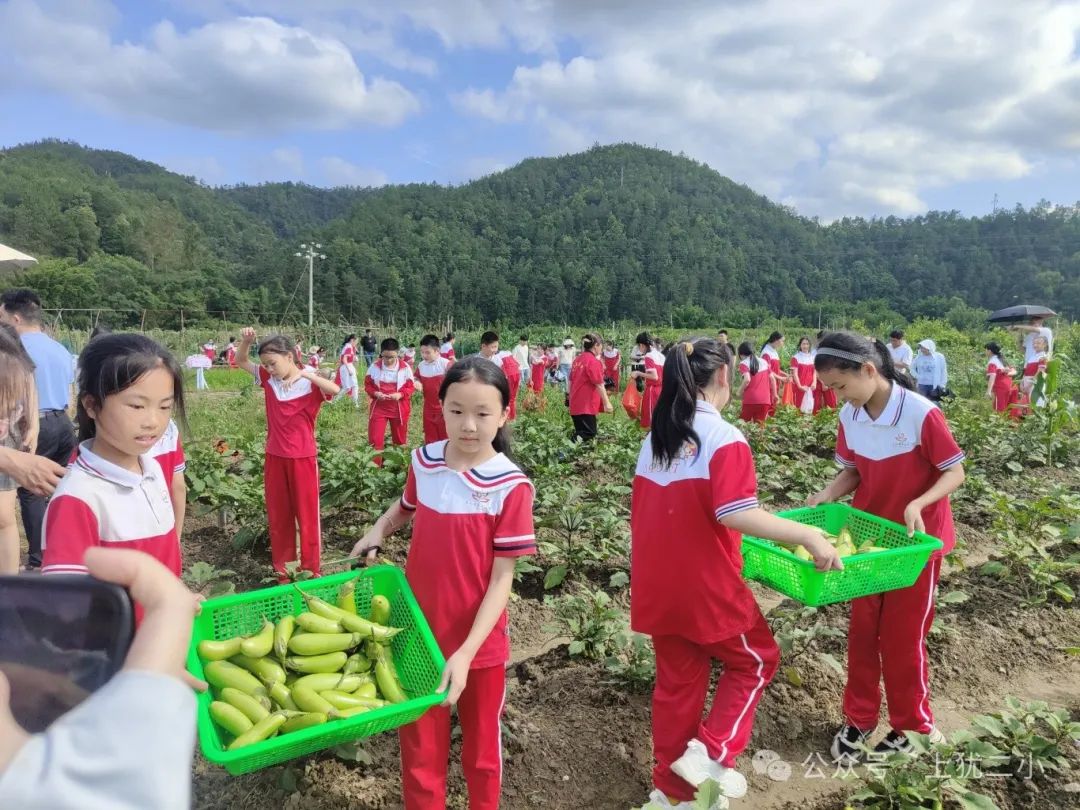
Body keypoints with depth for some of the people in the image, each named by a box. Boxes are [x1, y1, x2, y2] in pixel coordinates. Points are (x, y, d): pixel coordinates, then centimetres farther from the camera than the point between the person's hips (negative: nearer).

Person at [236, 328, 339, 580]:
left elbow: (335, 389, -31)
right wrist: (246, 342, -8)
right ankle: (282, 570, 29)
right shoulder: (269, 379, 3)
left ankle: (311, 571, 20)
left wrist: (305, 373, -40)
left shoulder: (310, 383, -13)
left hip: (303, 458, -5)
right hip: (275, 457, 5)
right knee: (277, 516, 14)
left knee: (307, 515, 6)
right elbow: (243, 363, 11)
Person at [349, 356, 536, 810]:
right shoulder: (423, 462, -7)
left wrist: (466, 652, -22)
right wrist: (378, 532, -1)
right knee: (420, 749, 19)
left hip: (481, 644, -3)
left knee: (481, 748, 21)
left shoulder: (510, 486, -20)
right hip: (419, 633, 3)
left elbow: (502, 578, -17)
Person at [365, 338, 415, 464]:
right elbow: (367, 385, 2)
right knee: (374, 440, -2)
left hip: (399, 409, 0)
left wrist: (400, 394, -22)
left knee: (399, 440, 13)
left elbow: (411, 387, -3)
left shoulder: (405, 367, -8)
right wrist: (375, 393, -19)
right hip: (378, 408, 0)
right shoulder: (374, 366, -5)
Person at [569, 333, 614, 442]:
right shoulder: (594, 361, -15)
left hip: (575, 405, 9)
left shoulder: (577, 359, 10)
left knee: (580, 435, 15)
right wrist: (607, 402, -12)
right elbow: (599, 385, -16)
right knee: (588, 435, -4)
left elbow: (571, 381, 17)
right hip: (586, 406, -9)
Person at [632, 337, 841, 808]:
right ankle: (711, 750, 9)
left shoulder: (654, 438, 7)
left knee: (677, 680, 19)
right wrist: (808, 535, -20)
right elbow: (735, 514, -26)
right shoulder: (724, 439, -16)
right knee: (755, 659, 19)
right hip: (704, 585, -7)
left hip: (657, 585, 7)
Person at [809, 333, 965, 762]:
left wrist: (917, 504, -31)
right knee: (862, 629, 13)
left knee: (903, 636, 8)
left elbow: (955, 472, -15)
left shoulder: (921, 414, -23)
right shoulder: (849, 417, -6)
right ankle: (858, 718, 29)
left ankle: (911, 724, 30)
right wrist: (828, 493, -15)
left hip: (914, 540, -5)